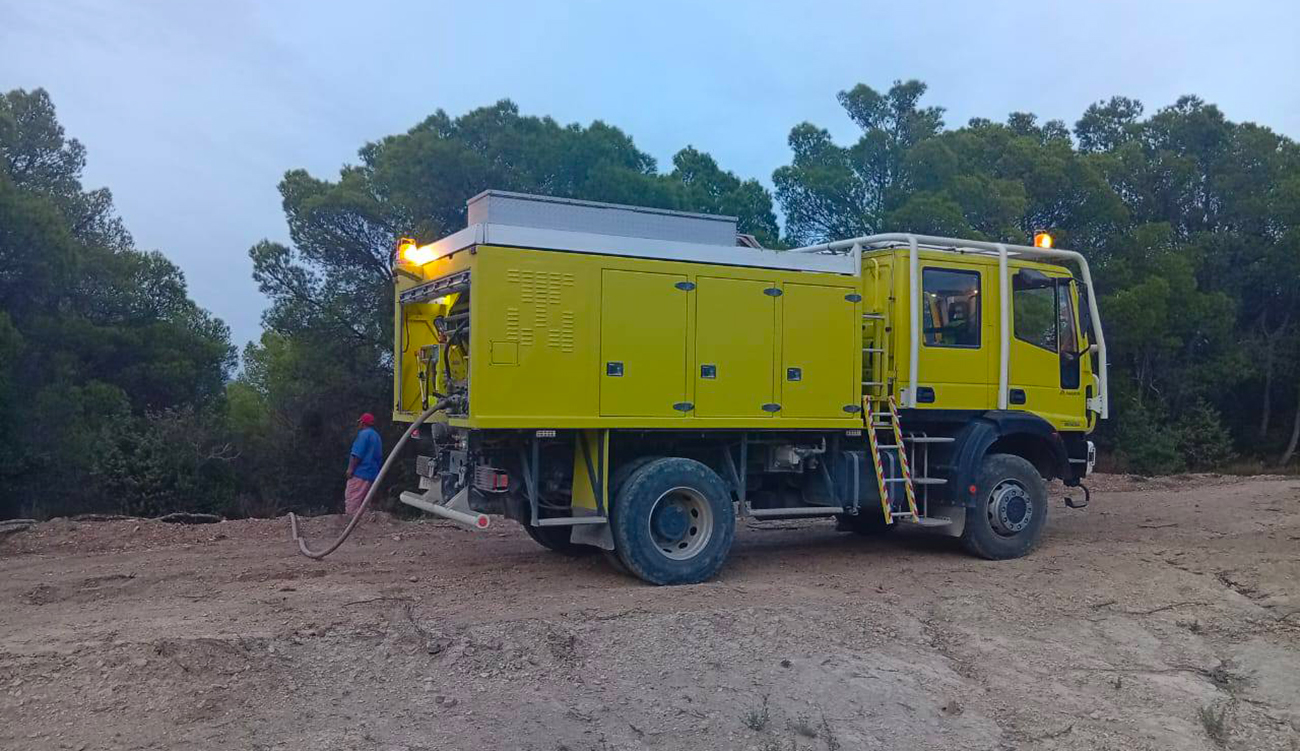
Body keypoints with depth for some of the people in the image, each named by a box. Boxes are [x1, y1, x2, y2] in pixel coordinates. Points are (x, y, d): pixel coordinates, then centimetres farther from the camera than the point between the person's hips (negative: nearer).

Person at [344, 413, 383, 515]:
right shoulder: (377, 436, 18)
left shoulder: (364, 434, -8)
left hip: (360, 473, -9)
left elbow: (357, 454, -17)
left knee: (351, 499, -9)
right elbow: (379, 457, 22)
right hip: (372, 475, 9)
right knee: (364, 501, 11)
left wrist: (351, 469, -14)